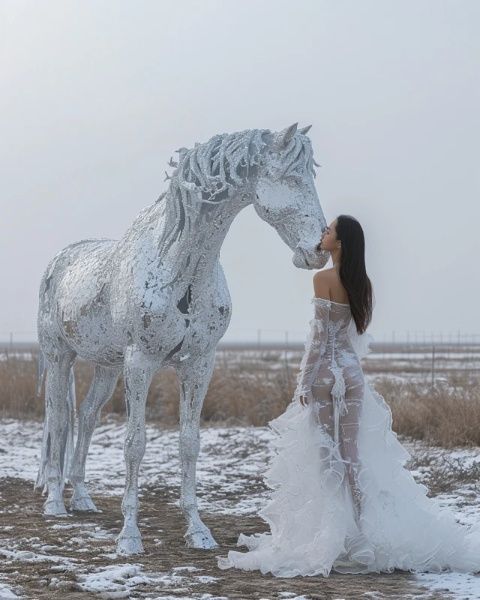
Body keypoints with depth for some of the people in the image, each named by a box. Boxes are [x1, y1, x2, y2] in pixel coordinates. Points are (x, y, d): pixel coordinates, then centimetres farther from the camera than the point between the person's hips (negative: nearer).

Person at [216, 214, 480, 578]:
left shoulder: (324, 279, -13)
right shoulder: (363, 284, 7)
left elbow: (321, 334, -14)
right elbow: (360, 329, 12)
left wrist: (305, 382, -10)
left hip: (325, 371, -6)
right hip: (353, 370, 6)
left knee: (325, 452, 1)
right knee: (352, 452, 7)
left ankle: (332, 533, 3)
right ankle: (363, 527, 5)